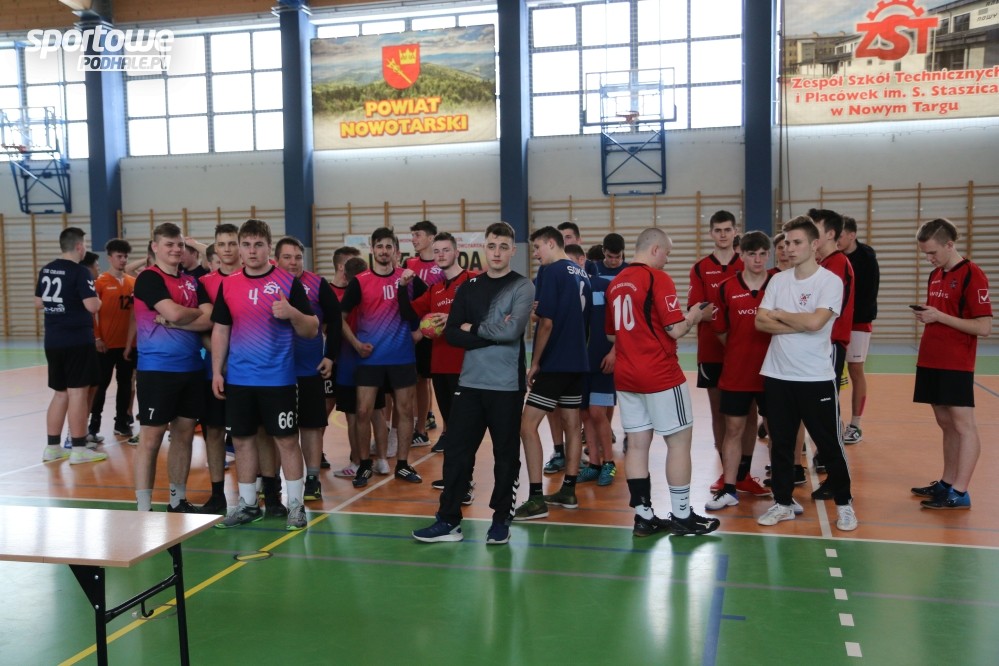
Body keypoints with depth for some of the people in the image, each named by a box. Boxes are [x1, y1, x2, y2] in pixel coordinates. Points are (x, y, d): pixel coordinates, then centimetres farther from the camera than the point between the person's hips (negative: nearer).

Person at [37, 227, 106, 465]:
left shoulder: (46, 270, 10)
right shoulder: (80, 272, -13)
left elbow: (39, 303, 18)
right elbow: (93, 306, -20)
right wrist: (96, 299, 1)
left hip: (53, 341, 8)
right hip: (77, 341, -7)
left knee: (60, 393, 15)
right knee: (78, 393, -2)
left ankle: (52, 448, 19)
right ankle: (79, 450, 1)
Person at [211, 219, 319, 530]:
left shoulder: (288, 282, -4)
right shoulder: (228, 285, 6)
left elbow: (311, 330, -4)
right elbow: (220, 330, 12)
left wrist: (292, 313, -23)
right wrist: (217, 371, 6)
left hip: (278, 377, -4)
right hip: (238, 378, 4)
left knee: (286, 439, 1)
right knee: (242, 439, 10)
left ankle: (296, 504, 11)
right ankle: (247, 504, 22)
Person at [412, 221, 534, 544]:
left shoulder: (522, 287, -2)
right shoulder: (469, 287, 9)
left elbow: (512, 330, -17)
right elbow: (452, 334, 1)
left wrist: (474, 329, -5)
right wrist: (492, 336, -11)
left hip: (506, 385, -3)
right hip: (470, 382, 4)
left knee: (506, 454, 6)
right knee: (456, 451, 6)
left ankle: (501, 520, 20)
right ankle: (448, 520, 16)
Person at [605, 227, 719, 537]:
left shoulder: (616, 282, 10)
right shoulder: (658, 278, -12)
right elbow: (676, 330, -16)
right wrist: (695, 315, 3)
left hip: (625, 376, 7)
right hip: (661, 375, -7)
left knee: (637, 444, 8)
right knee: (679, 441, 5)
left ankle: (644, 516, 14)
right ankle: (681, 516, 12)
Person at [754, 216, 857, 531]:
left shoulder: (830, 281, -8)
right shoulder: (778, 280, 7)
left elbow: (815, 321, -22)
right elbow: (761, 321, -2)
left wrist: (779, 315, -7)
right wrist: (799, 325, -14)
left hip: (817, 378, -4)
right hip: (778, 375, 4)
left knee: (829, 443, 6)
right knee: (781, 443, 11)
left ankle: (843, 503, 23)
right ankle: (783, 502, 24)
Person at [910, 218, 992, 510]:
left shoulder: (972, 275, -11)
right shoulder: (935, 275, 12)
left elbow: (984, 327, -15)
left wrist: (939, 316, -18)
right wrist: (924, 314, 2)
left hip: (956, 365, -8)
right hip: (930, 362, 8)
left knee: (963, 425, -4)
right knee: (946, 425, 13)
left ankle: (960, 493, -2)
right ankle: (946, 483, 21)